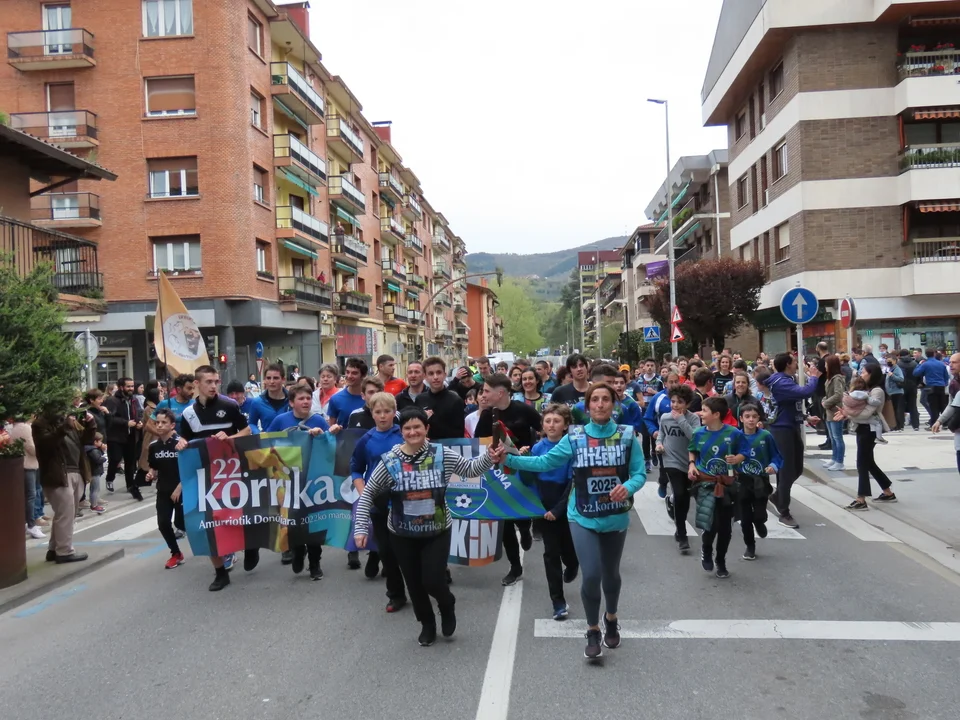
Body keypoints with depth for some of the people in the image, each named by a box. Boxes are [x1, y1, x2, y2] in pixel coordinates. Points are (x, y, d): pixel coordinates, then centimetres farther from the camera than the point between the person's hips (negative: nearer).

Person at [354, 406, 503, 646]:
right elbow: (367, 494, -5)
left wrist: (490, 458, -18)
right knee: (414, 584, 11)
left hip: (438, 532, -1)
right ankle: (427, 625, 38)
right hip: (402, 535, 1)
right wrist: (361, 528, -9)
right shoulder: (390, 461, -12)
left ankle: (447, 606, 29)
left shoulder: (442, 456, -10)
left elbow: (470, 469, 1)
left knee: (432, 581, -8)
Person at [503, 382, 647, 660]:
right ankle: (593, 631, 17)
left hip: (616, 518, 1)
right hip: (583, 518, -1)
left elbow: (640, 473, -7)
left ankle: (611, 620, 47)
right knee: (590, 575, -9)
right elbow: (544, 462, -8)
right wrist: (508, 459, -18)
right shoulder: (574, 437, -6)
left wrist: (628, 487, -28)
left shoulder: (627, 436, -5)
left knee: (611, 573, 17)